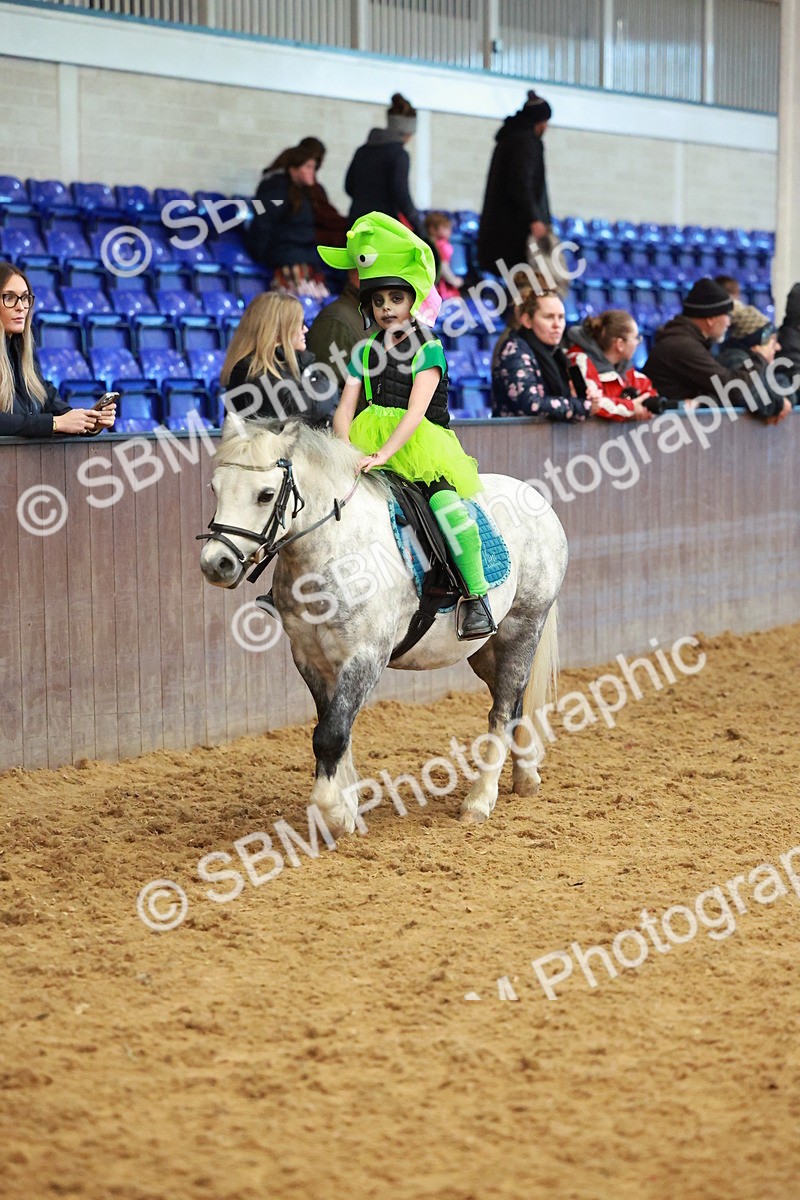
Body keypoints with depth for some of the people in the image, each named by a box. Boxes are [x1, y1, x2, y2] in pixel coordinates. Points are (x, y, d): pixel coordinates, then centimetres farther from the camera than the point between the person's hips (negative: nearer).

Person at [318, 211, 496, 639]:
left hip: (421, 446, -6)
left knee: (447, 503, -33)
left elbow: (417, 411, -16)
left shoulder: (428, 350, -3)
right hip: (368, 445, 6)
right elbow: (345, 410, 5)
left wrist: (381, 454, -29)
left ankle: (476, 598, -24)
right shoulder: (366, 353, 13)